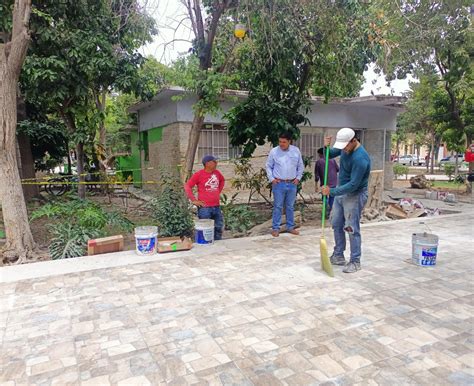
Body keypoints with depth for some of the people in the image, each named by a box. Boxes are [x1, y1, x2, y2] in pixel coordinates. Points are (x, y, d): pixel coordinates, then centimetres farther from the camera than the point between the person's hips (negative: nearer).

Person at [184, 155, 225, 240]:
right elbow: (187, 186, -10)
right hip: (205, 208, -6)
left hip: (217, 207, 6)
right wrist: (194, 200, -11)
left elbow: (222, 181, 28)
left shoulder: (217, 173, 6)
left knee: (219, 229, 15)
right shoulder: (199, 174, -10)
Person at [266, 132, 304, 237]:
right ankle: (275, 228, 9)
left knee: (290, 206, 12)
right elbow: (268, 166, 4)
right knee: (278, 206, 1)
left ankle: (290, 227, 23)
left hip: (292, 184, 2)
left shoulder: (296, 151, 3)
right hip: (278, 183, -2)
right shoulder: (274, 151, -4)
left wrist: (298, 178, 4)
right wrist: (271, 179, -4)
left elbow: (300, 166, 11)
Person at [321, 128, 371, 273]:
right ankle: (339, 256, 25)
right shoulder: (345, 147, -2)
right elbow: (330, 155, 14)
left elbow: (353, 185, -28)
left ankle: (355, 261, 8)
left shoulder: (360, 158, -28)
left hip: (355, 196, -9)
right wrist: (326, 147, -9)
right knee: (337, 224, 13)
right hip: (341, 192, 9)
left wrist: (331, 191, -26)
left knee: (352, 229, -4)